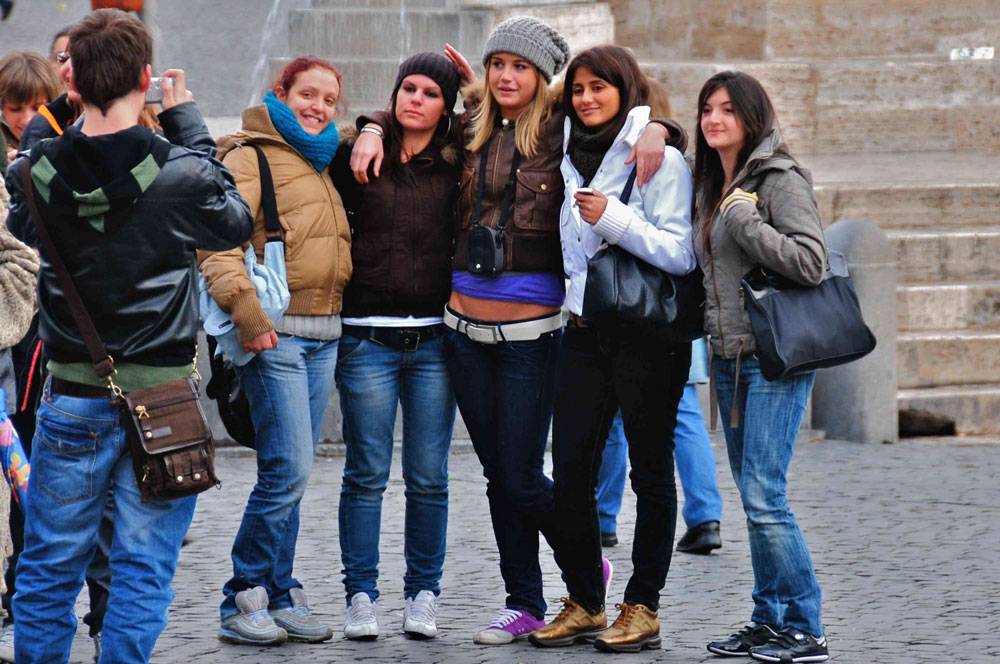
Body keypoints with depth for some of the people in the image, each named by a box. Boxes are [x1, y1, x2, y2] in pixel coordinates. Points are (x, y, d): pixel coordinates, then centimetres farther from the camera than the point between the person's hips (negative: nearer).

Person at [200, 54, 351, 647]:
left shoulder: (324, 163, 18)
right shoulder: (251, 158, -5)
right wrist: (248, 314, -23)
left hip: (324, 336, 7)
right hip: (275, 332, -7)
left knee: (290, 474, 9)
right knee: (288, 470, -11)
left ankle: (279, 595, 13)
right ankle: (244, 601, -2)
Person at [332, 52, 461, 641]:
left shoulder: (458, 165, 7)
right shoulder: (360, 157, 5)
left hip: (434, 340, 1)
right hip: (367, 339, -1)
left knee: (429, 477, 4)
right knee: (367, 475, 1)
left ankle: (423, 594, 13)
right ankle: (361, 596, 7)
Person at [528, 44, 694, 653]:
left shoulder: (660, 158, -7)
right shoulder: (568, 158, 12)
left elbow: (680, 255, -14)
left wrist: (613, 218, -20)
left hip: (648, 333, -6)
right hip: (585, 329, 6)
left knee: (650, 471, 2)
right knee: (570, 472, 2)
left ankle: (643, 608, 7)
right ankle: (585, 603, 12)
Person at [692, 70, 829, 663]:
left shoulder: (780, 179, -9)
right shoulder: (711, 187, 16)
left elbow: (811, 263, -18)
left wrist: (745, 221, -17)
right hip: (728, 357, 9)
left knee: (764, 495, -13)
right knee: (753, 496, 10)